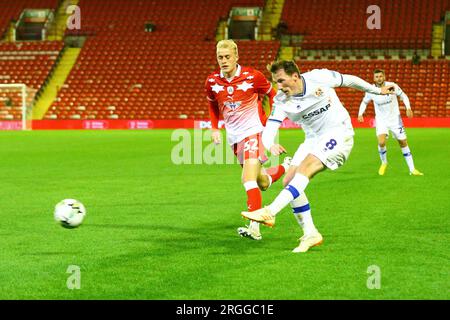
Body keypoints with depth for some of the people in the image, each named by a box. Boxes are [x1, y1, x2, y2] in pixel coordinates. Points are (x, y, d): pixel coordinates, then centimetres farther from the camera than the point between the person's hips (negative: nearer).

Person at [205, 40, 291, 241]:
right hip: (233, 135, 5)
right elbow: (213, 106, 17)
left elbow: (272, 94, 1)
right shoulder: (212, 81, -2)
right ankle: (285, 167, 47)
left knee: (249, 178, -21)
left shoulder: (252, 76, -14)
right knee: (262, 183, 15)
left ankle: (254, 227, -23)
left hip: (253, 130, -5)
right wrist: (214, 128, 5)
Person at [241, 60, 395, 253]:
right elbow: (269, 130, -17)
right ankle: (310, 234, -3)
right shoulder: (281, 101, -7)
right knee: (289, 181, -10)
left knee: (305, 167, -27)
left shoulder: (319, 78, -14)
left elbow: (349, 80, 3)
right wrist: (271, 145, -41)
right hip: (313, 139, 6)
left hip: (338, 133, -5)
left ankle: (269, 213, -39)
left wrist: (377, 90, 16)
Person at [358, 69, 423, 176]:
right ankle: (384, 163, 8)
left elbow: (403, 96, -1)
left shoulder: (392, 86, -14)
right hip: (381, 120, 0)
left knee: (403, 143, 3)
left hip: (395, 119, 0)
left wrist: (408, 108, -16)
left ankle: (412, 169, 12)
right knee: (381, 142, -21)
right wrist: (360, 114, -9)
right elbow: (364, 102, 7)